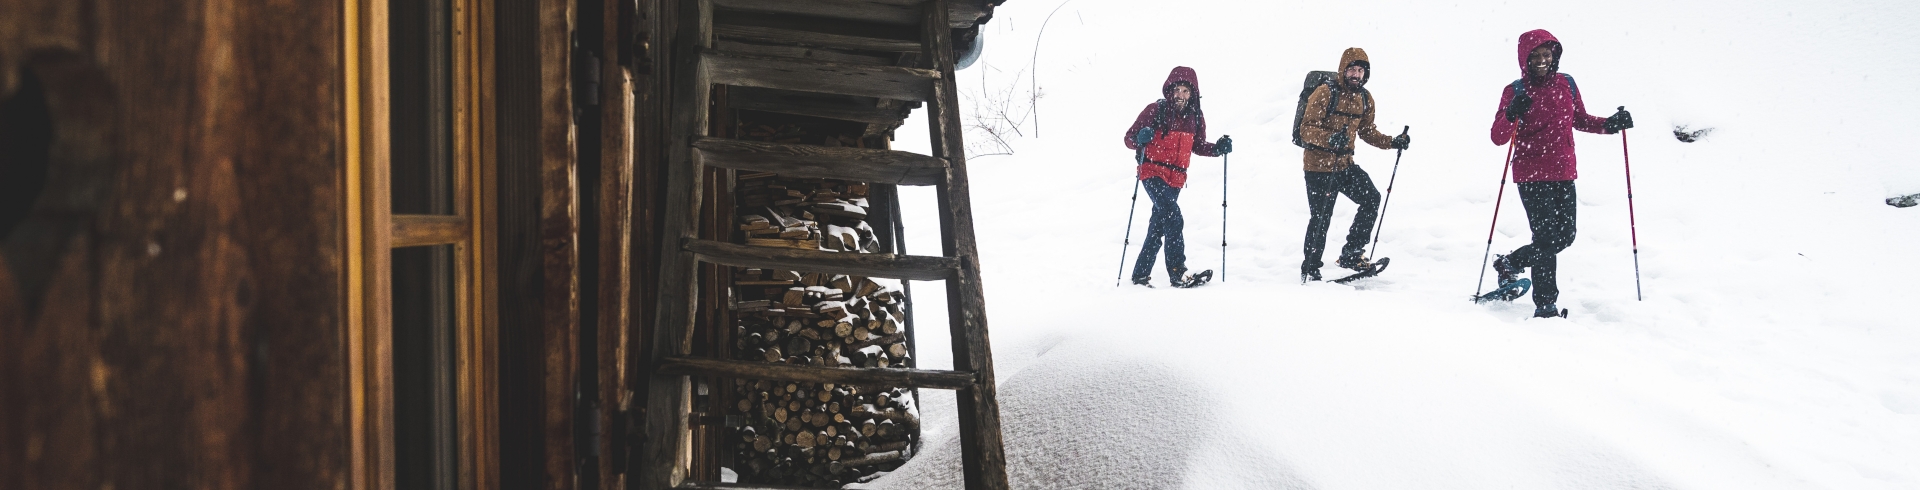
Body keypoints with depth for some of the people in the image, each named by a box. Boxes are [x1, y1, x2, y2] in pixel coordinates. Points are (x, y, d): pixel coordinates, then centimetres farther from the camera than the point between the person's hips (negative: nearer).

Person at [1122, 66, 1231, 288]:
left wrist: (1218, 148, 0)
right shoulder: (1155, 111, -8)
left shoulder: (1195, 117, 6)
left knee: (1158, 226, 12)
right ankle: (1177, 272, -22)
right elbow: (1130, 138, -5)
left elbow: (1197, 146, 18)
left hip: (1175, 179, 6)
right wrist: (1140, 138, -27)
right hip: (1153, 173, -6)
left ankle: (1140, 275, 24)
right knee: (1174, 219, -22)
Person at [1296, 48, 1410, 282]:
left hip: (1345, 163, 6)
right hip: (1319, 165, -6)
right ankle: (1310, 270, 12)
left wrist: (1392, 142, 3)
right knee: (1321, 218, -3)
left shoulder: (1365, 99, 7)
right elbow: (1307, 128, -17)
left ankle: (1351, 253, 7)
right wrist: (1329, 139, -34)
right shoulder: (1325, 93, -13)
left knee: (1372, 198, -5)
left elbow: (1367, 131, 17)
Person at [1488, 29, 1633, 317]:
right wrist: (1512, 115, -32)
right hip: (1532, 176, -5)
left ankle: (1510, 263, 31)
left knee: (1565, 236, 10)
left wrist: (1609, 124, 3)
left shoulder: (1566, 84, 7)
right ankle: (1545, 306, -2)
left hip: (1564, 174, 6)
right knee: (1548, 238, -10)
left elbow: (1580, 120, 20)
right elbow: (1498, 137, -14)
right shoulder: (1516, 92, -6)